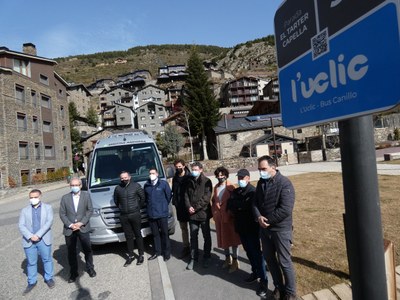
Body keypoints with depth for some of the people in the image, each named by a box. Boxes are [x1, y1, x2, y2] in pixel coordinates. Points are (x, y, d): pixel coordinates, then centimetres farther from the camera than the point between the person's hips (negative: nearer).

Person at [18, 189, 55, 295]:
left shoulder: (47, 207, 3)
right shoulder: (25, 210, 9)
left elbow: (49, 222, -8)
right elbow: (21, 225, 0)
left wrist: (38, 235, -17)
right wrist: (30, 236, -15)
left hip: (44, 239, -1)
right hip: (29, 241, 2)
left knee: (47, 259, 9)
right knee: (31, 262, 11)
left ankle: (49, 278, 26)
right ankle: (32, 282, 28)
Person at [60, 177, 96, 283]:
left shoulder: (86, 195, -2)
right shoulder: (65, 198, 0)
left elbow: (90, 210, -3)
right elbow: (62, 214, -1)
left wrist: (81, 222, -12)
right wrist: (70, 225, -12)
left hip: (83, 228, -1)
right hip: (69, 229, 1)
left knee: (87, 250, 10)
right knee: (71, 253, 11)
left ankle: (90, 268, 30)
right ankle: (73, 273, 28)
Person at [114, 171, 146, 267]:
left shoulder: (136, 186, -4)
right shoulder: (118, 188, 5)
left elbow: (143, 197, 2)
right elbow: (116, 200, 18)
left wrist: (138, 207, 3)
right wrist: (121, 207, 12)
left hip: (135, 214, -3)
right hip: (123, 216, 3)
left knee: (138, 235, 7)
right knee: (128, 236, 11)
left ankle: (141, 255, 19)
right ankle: (131, 256, 23)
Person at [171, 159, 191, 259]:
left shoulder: (189, 177, -11)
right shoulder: (175, 178, 8)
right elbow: (174, 191, 14)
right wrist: (175, 201, 3)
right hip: (180, 206, 6)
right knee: (183, 228, 14)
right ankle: (186, 248, 26)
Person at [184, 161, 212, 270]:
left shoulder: (206, 181, -6)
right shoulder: (190, 181, 8)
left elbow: (206, 197, -13)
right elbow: (186, 195, 8)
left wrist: (196, 207, -14)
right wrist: (189, 207, -8)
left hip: (203, 213, -3)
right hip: (192, 214, 4)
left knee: (206, 236, 10)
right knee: (193, 236, 10)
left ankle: (206, 257, 25)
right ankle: (193, 258, 22)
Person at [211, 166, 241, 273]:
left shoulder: (230, 187, -11)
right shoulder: (216, 187, 8)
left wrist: (231, 213, -14)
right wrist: (214, 212, 8)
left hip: (229, 216, -6)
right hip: (219, 217, 6)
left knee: (232, 237, 6)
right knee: (222, 238, 16)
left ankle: (235, 261, 19)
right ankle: (227, 258, 34)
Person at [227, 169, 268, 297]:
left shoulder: (253, 191, -14)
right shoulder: (236, 191, 9)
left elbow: (252, 207, -25)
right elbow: (230, 205, -1)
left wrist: (237, 206, -15)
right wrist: (242, 206, -15)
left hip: (252, 228, -7)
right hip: (241, 227, 7)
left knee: (256, 253, -1)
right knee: (248, 251, 20)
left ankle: (263, 280, 10)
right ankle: (255, 272, 37)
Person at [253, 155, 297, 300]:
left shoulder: (284, 183, -18)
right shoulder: (261, 182, 3)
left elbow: (285, 209, -24)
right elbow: (255, 202, 7)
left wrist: (268, 220, -17)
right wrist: (258, 216, -12)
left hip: (281, 229, -6)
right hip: (264, 228, 7)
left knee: (284, 262, 5)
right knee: (269, 258, 17)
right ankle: (279, 287, 38)